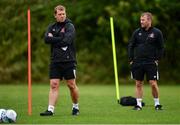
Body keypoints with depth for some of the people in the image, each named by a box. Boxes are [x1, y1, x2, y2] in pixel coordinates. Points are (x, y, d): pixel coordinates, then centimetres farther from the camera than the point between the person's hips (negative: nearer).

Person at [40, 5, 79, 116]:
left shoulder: (70, 26, -3)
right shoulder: (52, 27, 12)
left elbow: (66, 41, -17)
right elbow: (47, 39, -3)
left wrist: (53, 39, -7)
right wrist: (60, 39, -11)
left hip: (68, 61, -3)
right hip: (55, 61, 4)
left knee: (71, 85, 3)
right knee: (54, 85, -4)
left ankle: (76, 107, 21)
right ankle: (51, 110, -7)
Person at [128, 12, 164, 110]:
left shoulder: (157, 32, 0)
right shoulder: (137, 32, 7)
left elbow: (161, 48, 5)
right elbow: (130, 46, 11)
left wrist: (157, 59, -3)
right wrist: (131, 60, 4)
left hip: (151, 63, -3)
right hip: (137, 62, 3)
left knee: (153, 83, -8)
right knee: (138, 84, 5)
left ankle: (157, 103, 7)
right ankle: (138, 104, 12)